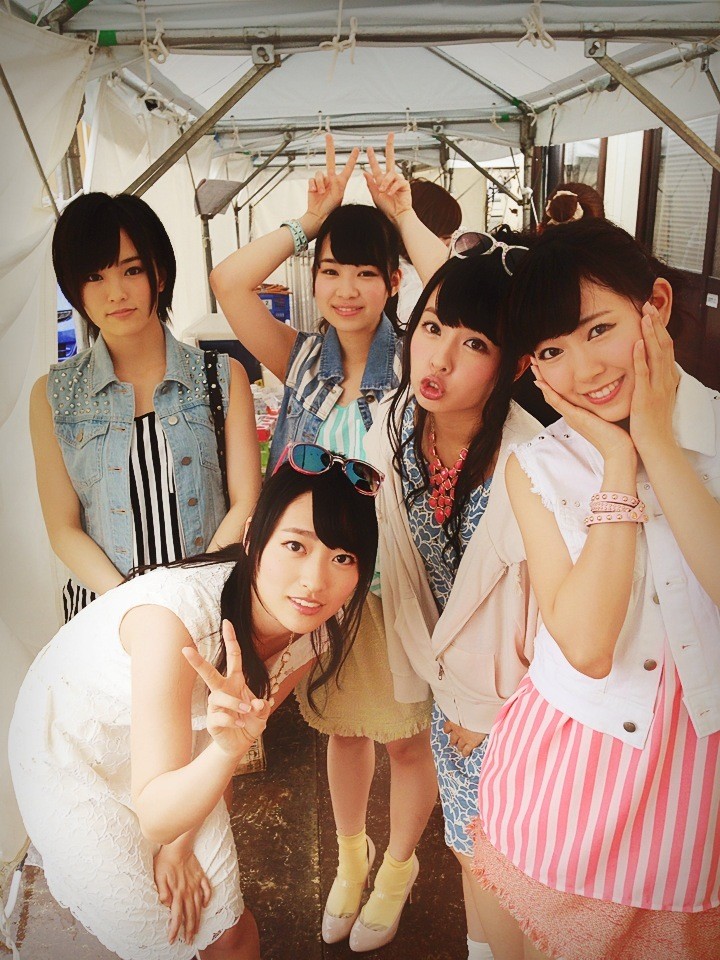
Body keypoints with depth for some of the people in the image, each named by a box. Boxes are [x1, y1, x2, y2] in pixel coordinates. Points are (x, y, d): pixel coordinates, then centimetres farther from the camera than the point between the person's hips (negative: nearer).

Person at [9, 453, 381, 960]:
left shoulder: (320, 629, -19)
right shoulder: (178, 613, -40)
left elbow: (242, 723, -2)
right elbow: (155, 816, -35)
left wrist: (180, 841, -2)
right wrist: (228, 747, -53)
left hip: (173, 746, 5)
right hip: (71, 750, -4)